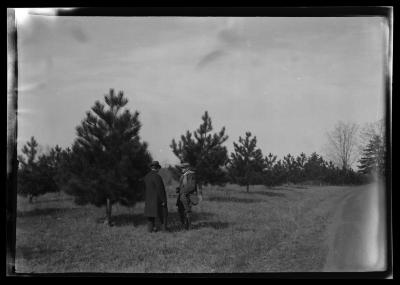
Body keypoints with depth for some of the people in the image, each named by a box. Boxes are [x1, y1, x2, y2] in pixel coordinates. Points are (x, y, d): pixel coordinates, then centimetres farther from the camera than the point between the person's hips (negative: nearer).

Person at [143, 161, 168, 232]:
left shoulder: (146, 176, 3)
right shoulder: (157, 177, -19)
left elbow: (146, 188, 8)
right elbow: (160, 190, -19)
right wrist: (163, 200, -15)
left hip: (148, 199, 6)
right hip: (157, 199, -6)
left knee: (150, 213, 11)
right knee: (163, 213, 6)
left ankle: (150, 228, 10)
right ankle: (164, 227, 7)